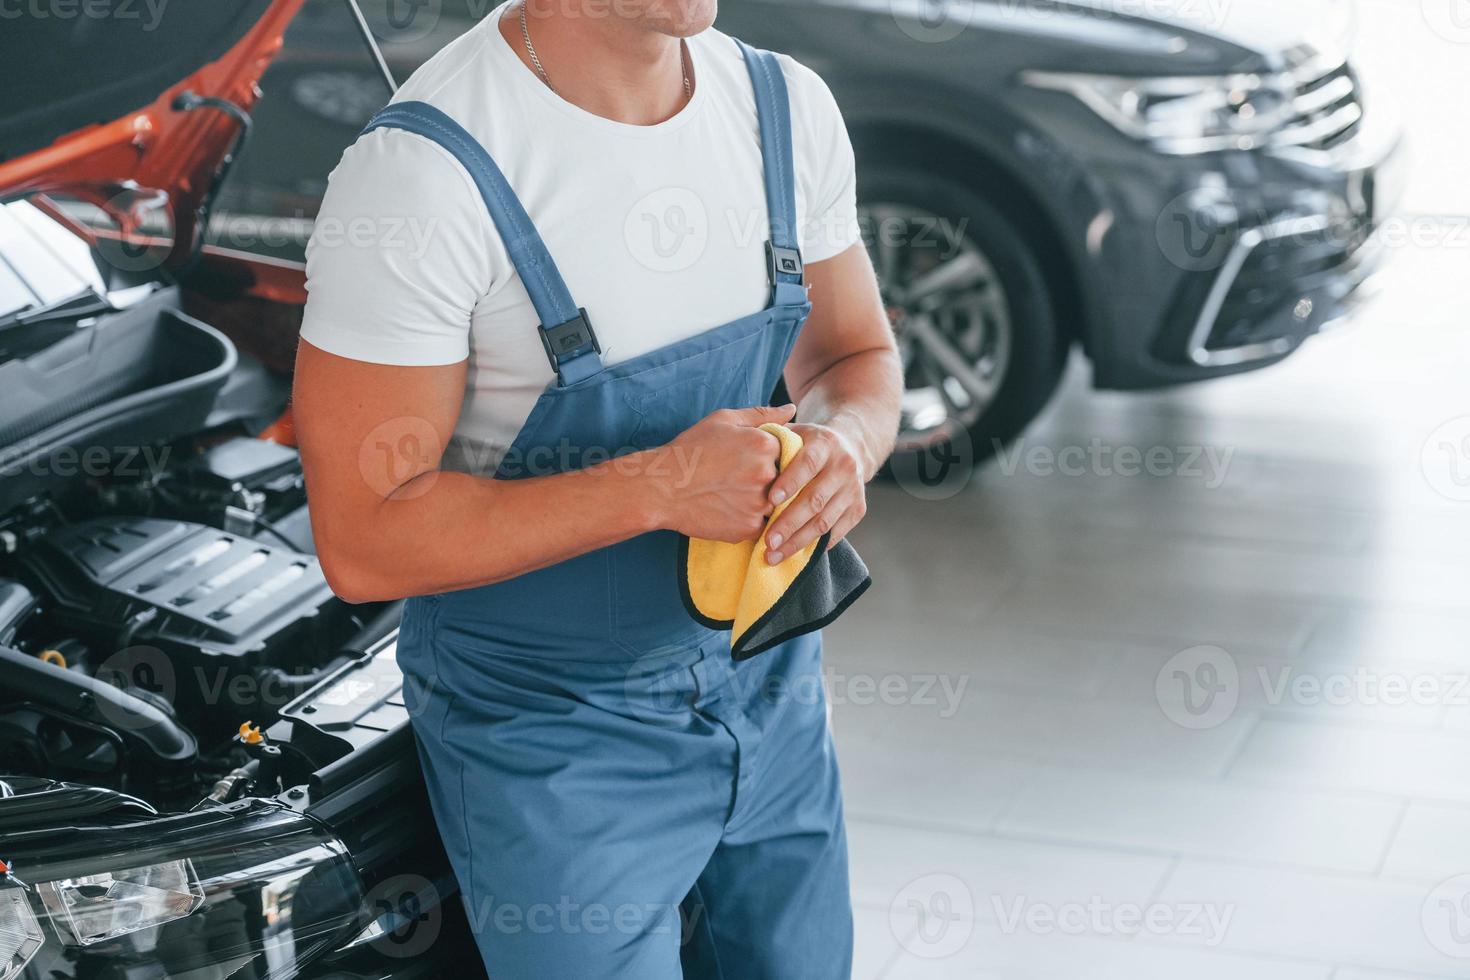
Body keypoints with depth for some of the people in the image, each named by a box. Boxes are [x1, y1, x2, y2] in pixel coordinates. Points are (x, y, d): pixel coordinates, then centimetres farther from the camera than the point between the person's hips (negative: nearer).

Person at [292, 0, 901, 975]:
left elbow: (858, 357, 10)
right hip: (554, 737, -6)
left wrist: (845, 444, -15)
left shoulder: (787, 104, -3)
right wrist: (657, 487, -28)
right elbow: (366, 543, -23)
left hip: (770, 688, 7)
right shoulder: (424, 172, -24)